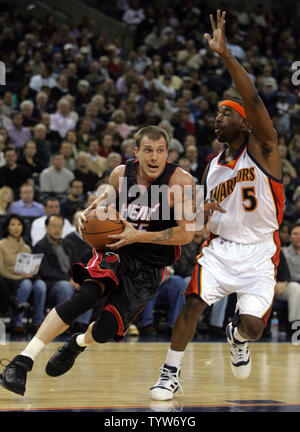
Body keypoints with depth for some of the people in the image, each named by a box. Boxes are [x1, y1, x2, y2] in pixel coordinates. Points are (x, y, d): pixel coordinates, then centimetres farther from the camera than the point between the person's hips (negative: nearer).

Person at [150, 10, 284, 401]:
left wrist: (224, 54, -32)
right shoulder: (212, 167, 9)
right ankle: (171, 374, -4)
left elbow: (253, 100, -26)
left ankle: (237, 337, 27)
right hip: (220, 247, 4)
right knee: (192, 303, -16)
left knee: (252, 326, -12)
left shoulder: (262, 148, -9)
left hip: (259, 252, -4)